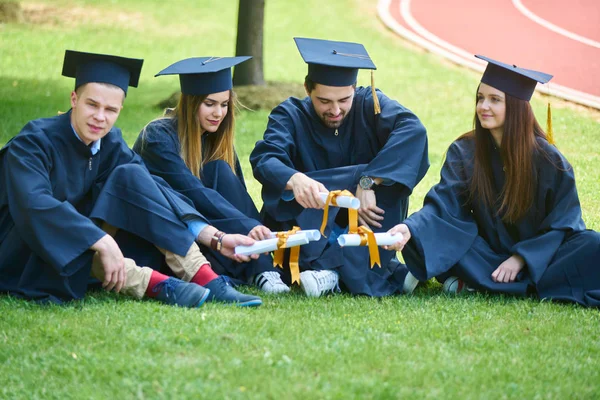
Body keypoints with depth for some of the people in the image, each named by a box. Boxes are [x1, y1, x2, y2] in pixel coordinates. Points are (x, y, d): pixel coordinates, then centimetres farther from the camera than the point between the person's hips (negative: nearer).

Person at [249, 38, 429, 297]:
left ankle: (332, 269, -34)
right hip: (311, 230, 0)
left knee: (388, 177, -26)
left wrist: (368, 183, -36)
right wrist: (295, 179, -50)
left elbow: (413, 130, -26)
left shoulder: (369, 105, -6)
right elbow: (264, 160, -26)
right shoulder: (291, 115, -7)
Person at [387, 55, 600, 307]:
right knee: (421, 237, -25)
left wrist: (520, 258, -17)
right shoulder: (464, 152, -4)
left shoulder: (548, 160, -8)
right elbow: (443, 206, -16)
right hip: (489, 255, 1)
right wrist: (410, 229, -36)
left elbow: (563, 223, -6)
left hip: (538, 258, -1)